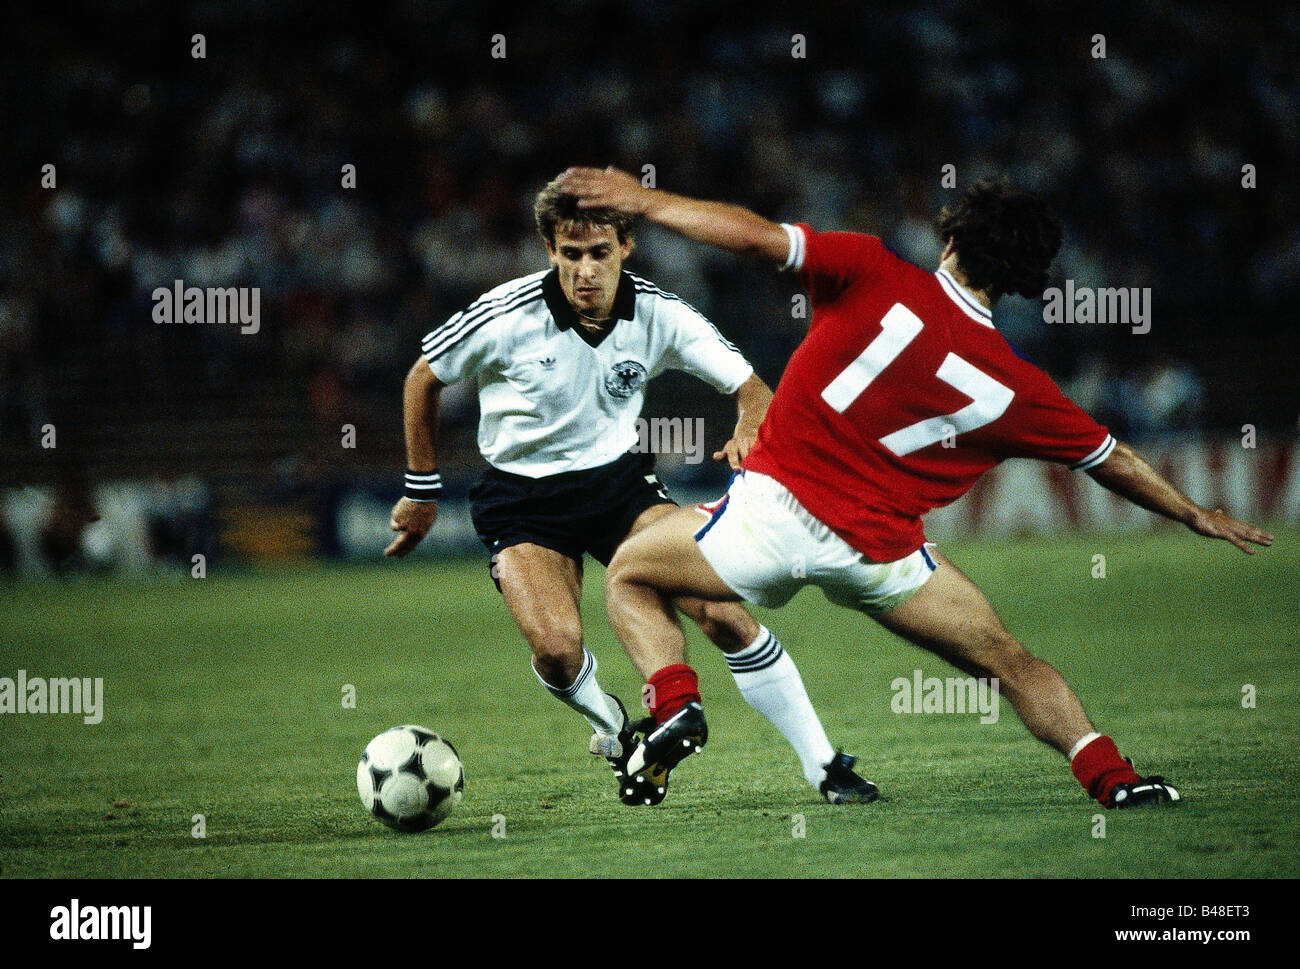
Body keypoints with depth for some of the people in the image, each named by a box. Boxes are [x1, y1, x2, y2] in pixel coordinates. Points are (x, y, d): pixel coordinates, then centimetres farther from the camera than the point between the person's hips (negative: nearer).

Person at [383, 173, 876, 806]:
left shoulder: (658, 315, -13)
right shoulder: (508, 316, -20)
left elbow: (750, 387, -7)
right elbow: (423, 379, -2)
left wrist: (749, 432, -31)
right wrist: (422, 492, 5)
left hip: (619, 477, 2)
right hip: (521, 497, -2)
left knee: (722, 611, -16)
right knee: (557, 648, -26)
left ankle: (823, 766, -6)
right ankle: (614, 730, 9)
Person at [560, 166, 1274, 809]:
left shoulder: (874, 276, -7)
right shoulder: (1013, 385, 1)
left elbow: (753, 236, -13)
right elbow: (1111, 461, 12)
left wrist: (646, 201, 0)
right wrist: (1197, 516, 29)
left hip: (777, 502, -2)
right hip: (879, 546, 2)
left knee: (628, 575, 20)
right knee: (1006, 660, 17)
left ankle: (677, 704, -5)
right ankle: (1114, 779, 2)